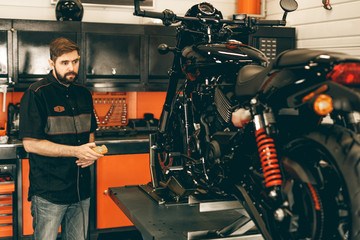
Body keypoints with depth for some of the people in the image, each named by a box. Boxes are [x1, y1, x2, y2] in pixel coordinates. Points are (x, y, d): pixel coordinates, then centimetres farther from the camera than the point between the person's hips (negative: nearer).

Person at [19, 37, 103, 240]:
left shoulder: (84, 94, 10)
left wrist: (91, 152, 0)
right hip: (48, 193, -6)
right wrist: (76, 151, -20)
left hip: (81, 190, 6)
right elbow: (30, 143, -16)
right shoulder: (36, 94, -11)